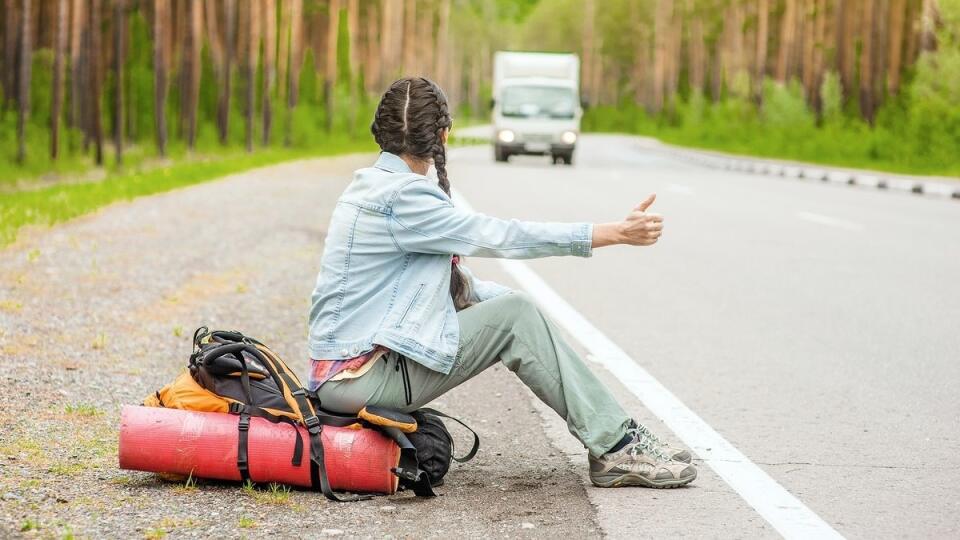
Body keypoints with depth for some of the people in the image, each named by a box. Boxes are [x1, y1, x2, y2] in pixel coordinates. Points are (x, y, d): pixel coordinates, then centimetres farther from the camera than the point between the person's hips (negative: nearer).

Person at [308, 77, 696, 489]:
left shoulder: (374, 186, 13)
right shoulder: (400, 196, -17)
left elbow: (446, 279, 19)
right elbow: (500, 237, -17)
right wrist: (615, 233, -14)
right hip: (359, 376, -9)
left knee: (512, 306, 7)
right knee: (514, 317, -11)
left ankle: (616, 440, 5)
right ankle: (616, 448, -7)